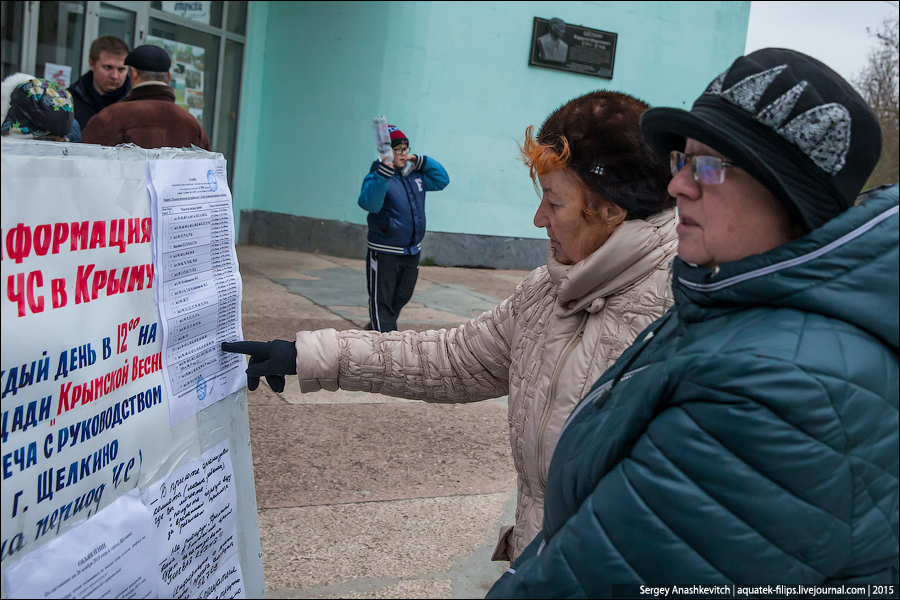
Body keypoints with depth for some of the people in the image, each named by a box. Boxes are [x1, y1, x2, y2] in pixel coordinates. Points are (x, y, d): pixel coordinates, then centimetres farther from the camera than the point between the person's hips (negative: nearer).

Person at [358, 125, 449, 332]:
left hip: (412, 252, 7)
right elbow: (369, 203, -29)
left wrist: (421, 161, 3)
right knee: (382, 300, -1)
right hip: (384, 253, -7)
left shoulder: (416, 175, 6)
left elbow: (442, 180, 16)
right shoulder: (377, 177, -13)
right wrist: (383, 174, -39)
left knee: (401, 297, 19)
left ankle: (375, 329, 37)